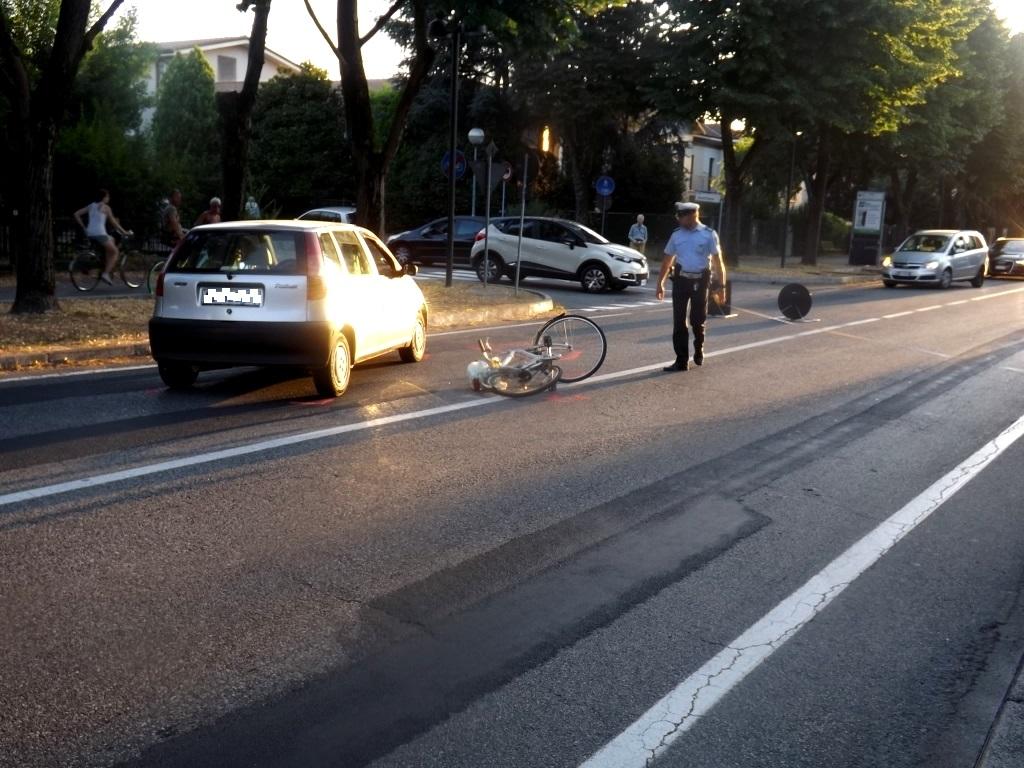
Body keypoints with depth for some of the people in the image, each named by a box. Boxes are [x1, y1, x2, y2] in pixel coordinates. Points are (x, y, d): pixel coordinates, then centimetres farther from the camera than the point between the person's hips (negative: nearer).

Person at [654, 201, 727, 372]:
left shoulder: (709, 234, -5)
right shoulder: (676, 235, 5)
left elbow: (718, 261, -4)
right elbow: (667, 261, 12)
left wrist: (721, 286, -8)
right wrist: (660, 284, 12)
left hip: (700, 281, -3)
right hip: (680, 280, 3)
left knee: (698, 320, 4)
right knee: (679, 322, 1)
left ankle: (698, 348, 35)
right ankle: (682, 361, 8)